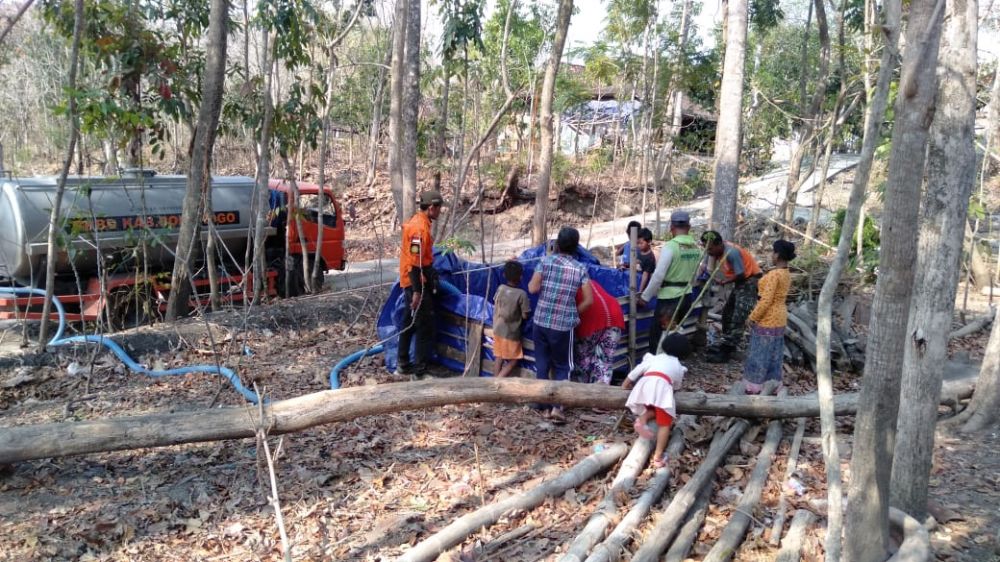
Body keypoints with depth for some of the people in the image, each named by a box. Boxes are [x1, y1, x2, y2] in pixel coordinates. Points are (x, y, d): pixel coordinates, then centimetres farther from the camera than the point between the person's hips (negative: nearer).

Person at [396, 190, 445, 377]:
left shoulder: (417, 221, 11)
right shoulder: (420, 227, -21)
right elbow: (414, 262, -24)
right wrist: (417, 291, -25)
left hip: (411, 281, 10)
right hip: (417, 283, -10)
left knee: (409, 323, 16)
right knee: (425, 325, -4)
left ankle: (403, 363, 24)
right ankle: (420, 370, 1)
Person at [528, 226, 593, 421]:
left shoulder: (545, 261, -4)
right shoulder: (580, 269, -4)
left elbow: (532, 289, -8)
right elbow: (589, 300, -6)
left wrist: (536, 283, 14)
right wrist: (575, 313, 11)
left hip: (541, 322, 1)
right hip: (563, 325, -1)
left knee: (542, 365, 13)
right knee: (562, 366, 12)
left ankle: (546, 407, 17)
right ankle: (557, 406, -2)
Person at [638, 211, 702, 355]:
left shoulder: (670, 246, -17)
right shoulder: (696, 247, 4)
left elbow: (658, 275, -18)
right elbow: (696, 273, 13)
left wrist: (645, 297, -9)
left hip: (669, 298, -7)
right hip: (686, 296, 7)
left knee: (657, 335, 2)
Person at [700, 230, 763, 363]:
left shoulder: (731, 252, -29)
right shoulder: (717, 251, -3)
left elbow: (741, 275, -24)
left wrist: (724, 282, -11)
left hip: (751, 281, -10)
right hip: (741, 282, 10)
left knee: (738, 318, -10)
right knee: (727, 312, 16)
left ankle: (726, 352, -9)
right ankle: (727, 345, 27)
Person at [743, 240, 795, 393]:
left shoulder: (774, 274, -22)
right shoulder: (786, 274, 7)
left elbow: (766, 300, -24)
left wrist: (753, 317, -13)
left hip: (767, 319, -9)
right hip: (779, 318, 9)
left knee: (760, 354, 0)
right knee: (773, 354, 15)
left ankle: (755, 387, 7)